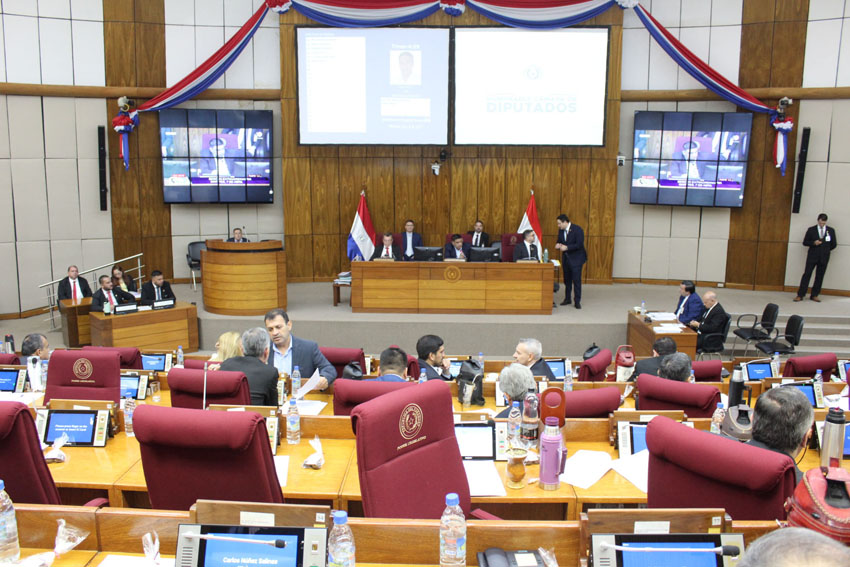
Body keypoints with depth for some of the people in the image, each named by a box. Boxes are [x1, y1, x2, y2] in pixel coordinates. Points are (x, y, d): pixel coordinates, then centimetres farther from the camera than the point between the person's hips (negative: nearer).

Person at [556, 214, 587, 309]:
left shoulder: (577, 229, -16)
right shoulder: (561, 230, 3)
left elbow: (579, 244, -21)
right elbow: (559, 241, 14)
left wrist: (567, 247, -28)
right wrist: (558, 245, -11)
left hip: (576, 259, -6)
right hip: (566, 258, 6)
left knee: (576, 280, -5)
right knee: (567, 280, 13)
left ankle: (577, 301, 2)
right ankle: (567, 299, 25)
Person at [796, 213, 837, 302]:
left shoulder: (831, 230, 7)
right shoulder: (811, 230, 4)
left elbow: (834, 244, 13)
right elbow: (805, 242, 3)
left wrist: (826, 250, 9)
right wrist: (813, 243, -12)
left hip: (824, 258, 2)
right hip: (812, 256, -2)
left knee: (819, 277, 5)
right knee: (807, 275, -5)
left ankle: (814, 295, 13)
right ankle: (800, 295, -4)